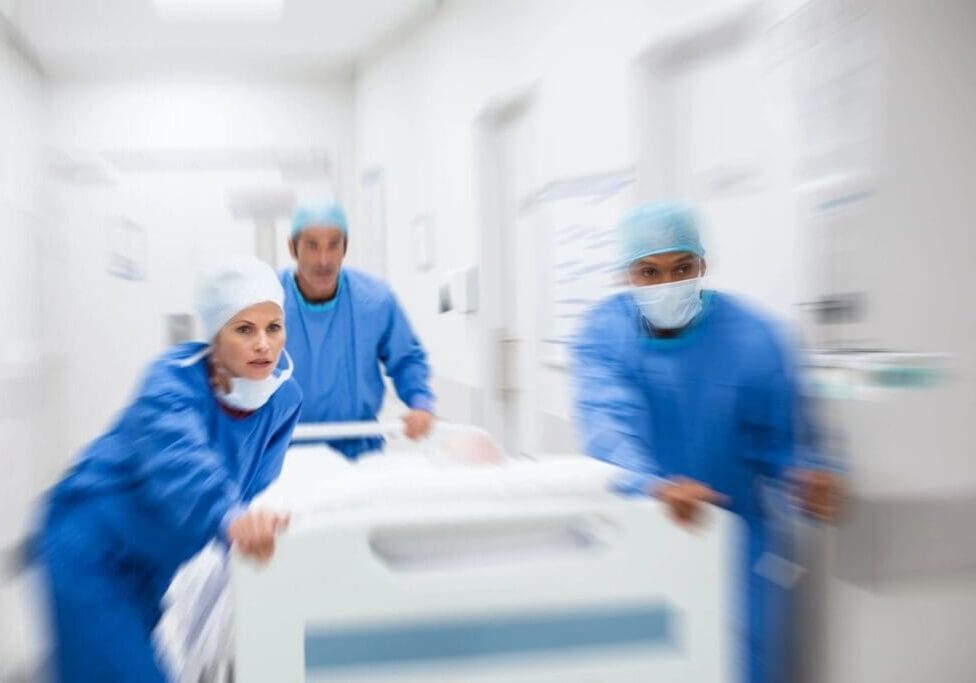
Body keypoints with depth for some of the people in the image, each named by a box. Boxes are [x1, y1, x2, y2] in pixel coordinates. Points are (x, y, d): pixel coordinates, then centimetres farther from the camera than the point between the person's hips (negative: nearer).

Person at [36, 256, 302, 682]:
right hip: (92, 549, -6)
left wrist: (256, 520, -27)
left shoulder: (284, 397, -12)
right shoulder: (172, 380, -28)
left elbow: (253, 485, -7)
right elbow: (177, 459, -48)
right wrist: (229, 518, -65)